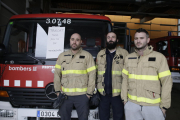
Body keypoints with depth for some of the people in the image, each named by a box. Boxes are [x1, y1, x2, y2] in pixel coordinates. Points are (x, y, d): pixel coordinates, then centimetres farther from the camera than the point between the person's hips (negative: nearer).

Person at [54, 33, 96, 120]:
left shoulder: (87, 56, 1)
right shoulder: (62, 56, 10)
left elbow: (92, 75, -2)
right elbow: (57, 74, 10)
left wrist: (89, 93, -6)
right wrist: (58, 90, 4)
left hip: (82, 95, -2)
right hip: (65, 94, 3)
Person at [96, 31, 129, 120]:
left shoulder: (124, 53, 0)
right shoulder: (100, 54, 10)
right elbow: (96, 72, 11)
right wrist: (95, 89, 6)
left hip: (118, 92, -2)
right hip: (103, 92, 3)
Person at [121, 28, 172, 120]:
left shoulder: (159, 57, -7)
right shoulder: (128, 58, 5)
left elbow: (166, 82, -7)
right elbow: (125, 80, 9)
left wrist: (164, 105, -7)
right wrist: (124, 99, 7)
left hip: (153, 106, -3)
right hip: (131, 104, 3)